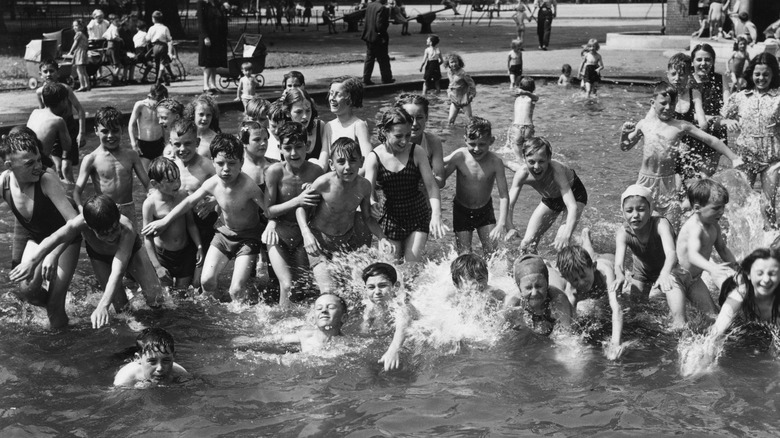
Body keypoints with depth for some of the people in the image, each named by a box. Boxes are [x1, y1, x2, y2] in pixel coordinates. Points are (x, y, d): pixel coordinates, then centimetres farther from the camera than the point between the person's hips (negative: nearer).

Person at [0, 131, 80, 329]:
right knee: (27, 290, -10)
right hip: (35, 238, 4)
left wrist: (54, 253, -48)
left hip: (65, 238, -4)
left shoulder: (47, 180, -34)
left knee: (55, 301, -8)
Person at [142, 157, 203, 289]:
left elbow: (190, 224, 3)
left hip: (186, 252, 2)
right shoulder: (150, 204, -21)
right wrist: (157, 266, -17)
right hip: (162, 253, -2)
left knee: (183, 290, 10)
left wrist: (199, 247, -2)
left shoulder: (182, 197, -12)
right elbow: (148, 238, -16)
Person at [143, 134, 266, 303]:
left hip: (248, 238, -4)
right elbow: (189, 201, 3)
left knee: (237, 290, -12)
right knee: (206, 281, -5)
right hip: (223, 233, 5)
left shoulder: (248, 186, -30)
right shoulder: (212, 184, -14)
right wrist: (165, 221, 8)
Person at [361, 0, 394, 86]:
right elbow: (380, 25, -25)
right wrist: (388, 22, -8)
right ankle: (386, 78, 15)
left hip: (368, 36, 7)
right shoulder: (382, 8, -20)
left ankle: (366, 79, 10)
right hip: (378, 37, -7)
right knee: (383, 59, 6)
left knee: (369, 58, 11)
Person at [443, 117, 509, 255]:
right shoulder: (459, 157, -22)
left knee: (491, 253, 0)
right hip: (462, 211, 0)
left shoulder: (495, 162, -22)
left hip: (485, 209, 0)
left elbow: (503, 195, -21)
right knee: (464, 256, -3)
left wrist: (501, 223, -29)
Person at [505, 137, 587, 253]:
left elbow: (573, 206, -49)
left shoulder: (556, 170, -41)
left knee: (561, 244, -26)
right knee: (527, 244, 1)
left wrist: (566, 235, -64)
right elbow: (509, 204, -29)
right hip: (550, 198, 4)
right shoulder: (522, 173, -30)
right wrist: (510, 228, -49)